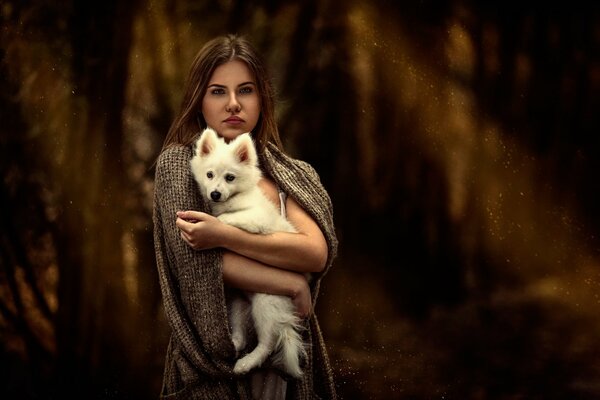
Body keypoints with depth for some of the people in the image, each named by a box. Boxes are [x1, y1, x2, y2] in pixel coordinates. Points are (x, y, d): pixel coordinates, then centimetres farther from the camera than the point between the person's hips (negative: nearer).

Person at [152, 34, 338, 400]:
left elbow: (317, 254, -13)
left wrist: (224, 235, -21)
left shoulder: (292, 174, 4)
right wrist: (292, 285, -13)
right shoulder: (178, 162, -5)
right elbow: (202, 265, -16)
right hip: (216, 355, -3)